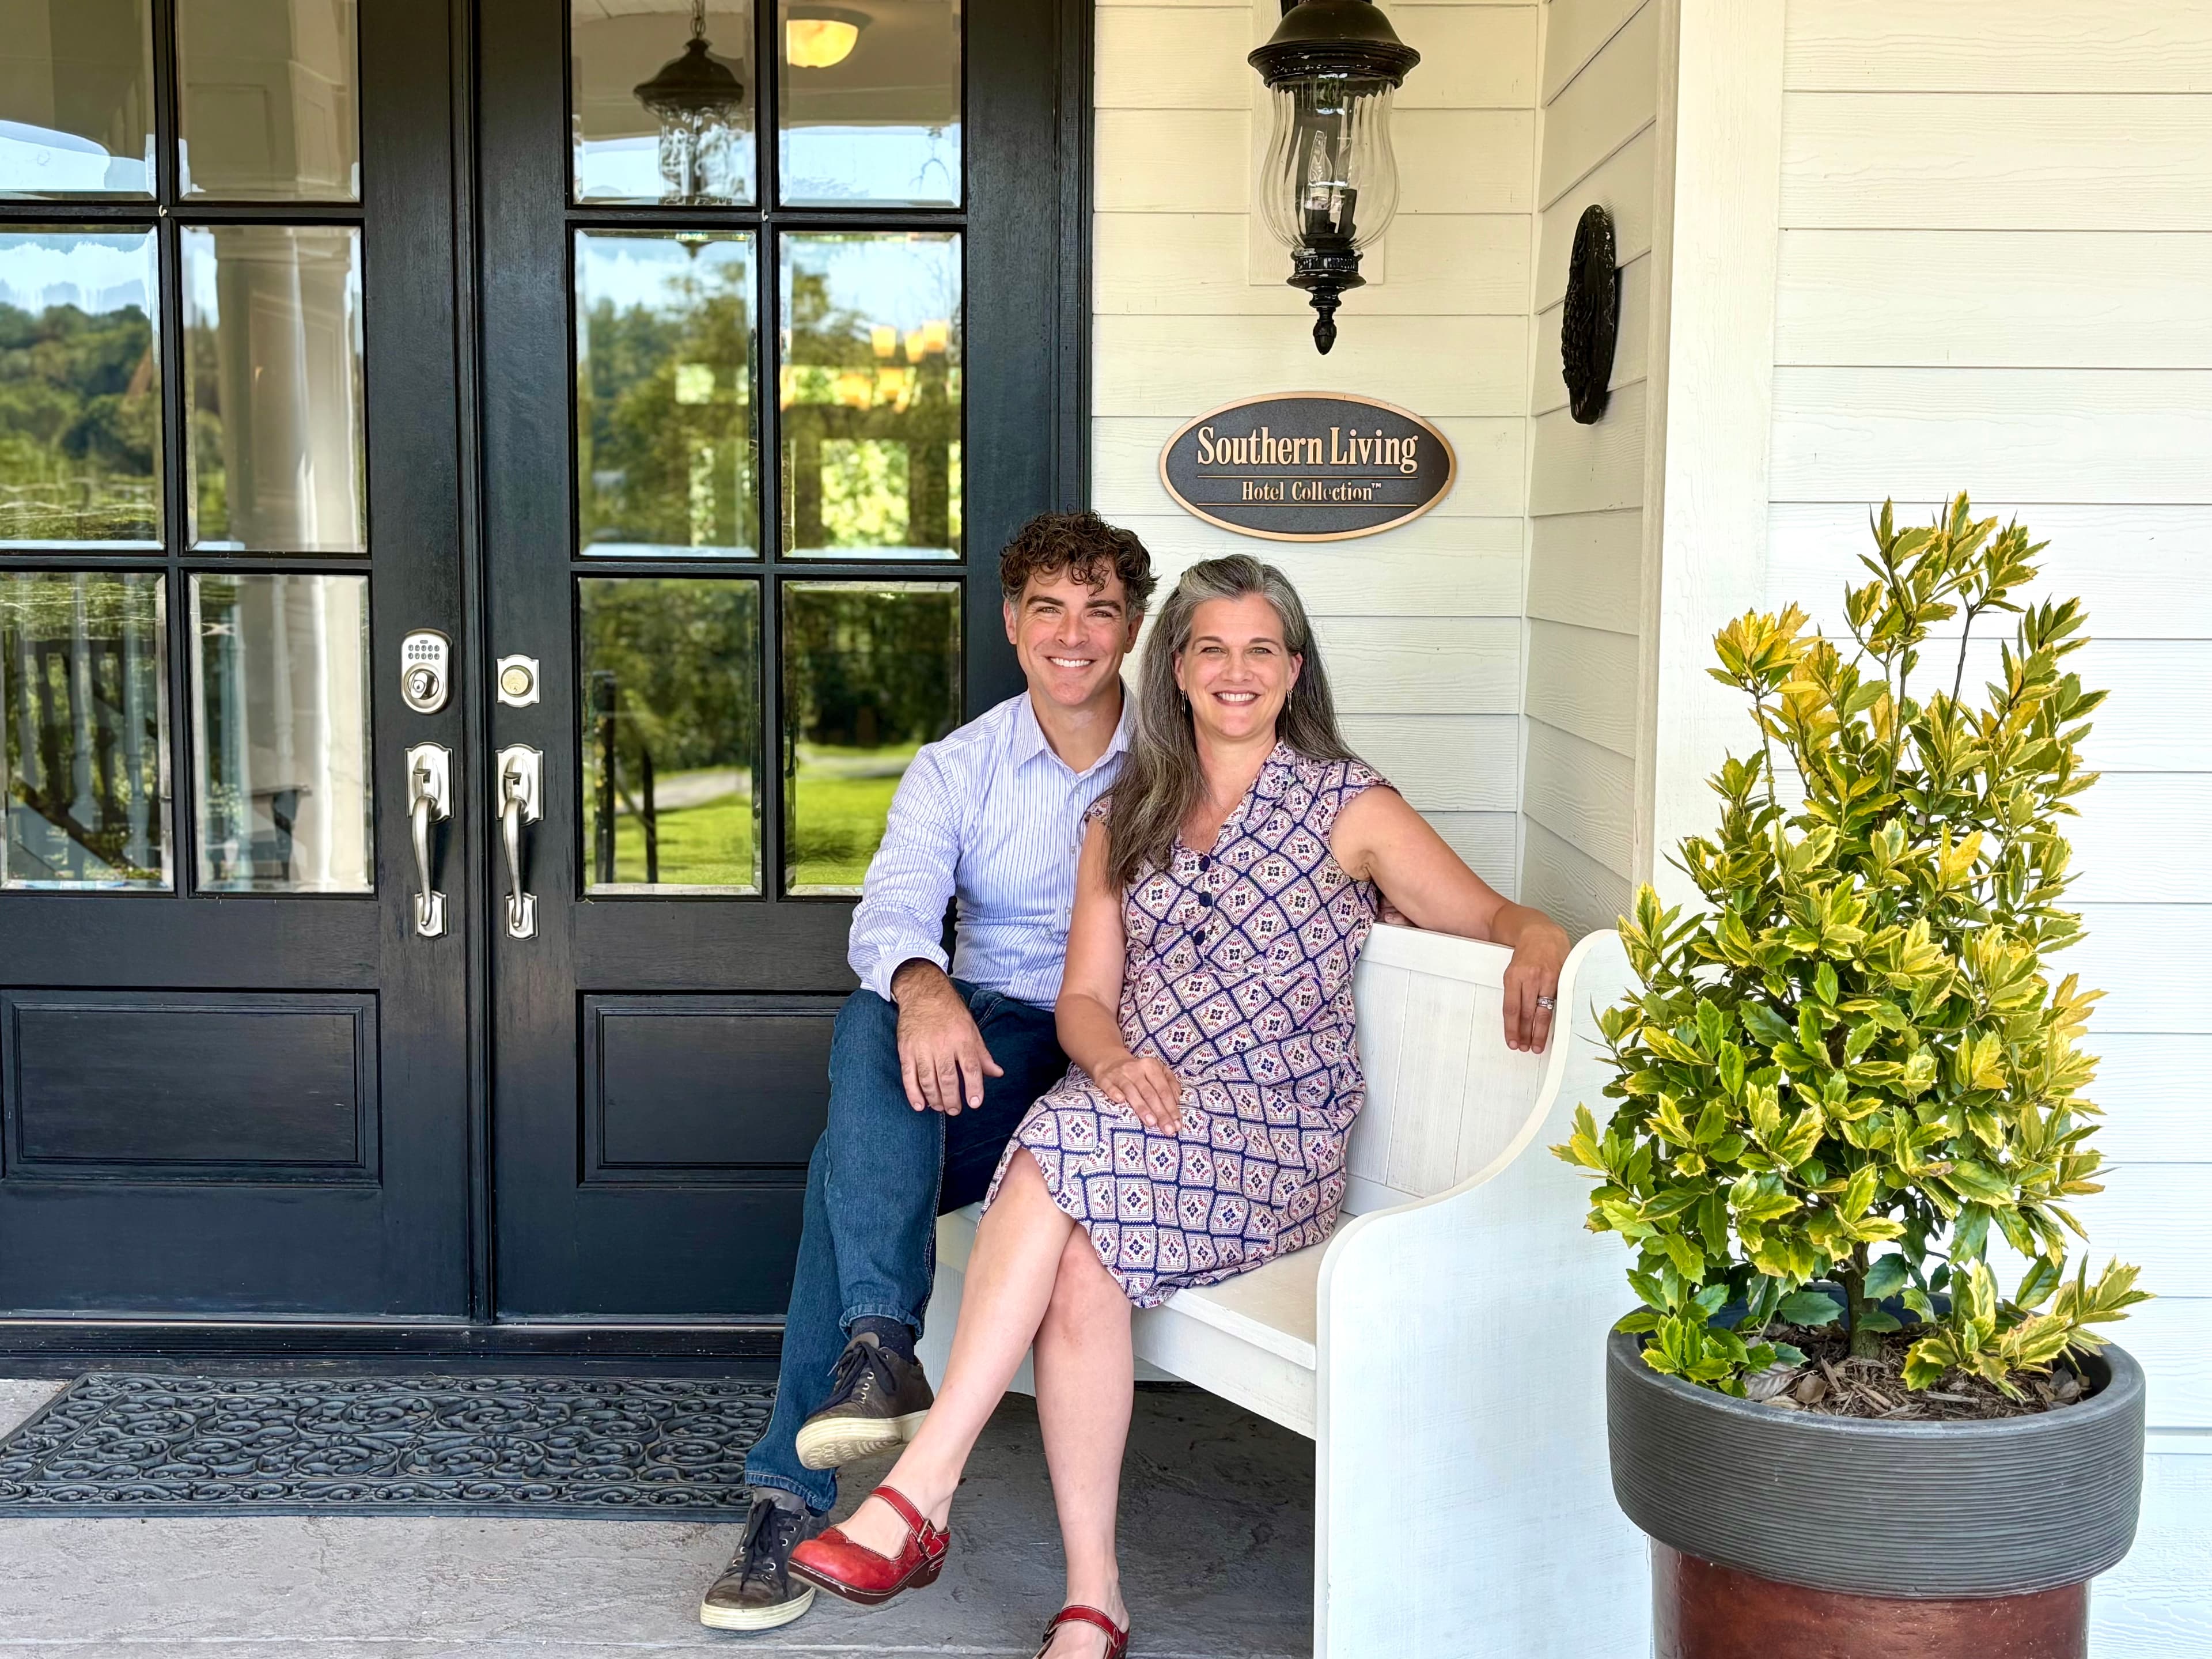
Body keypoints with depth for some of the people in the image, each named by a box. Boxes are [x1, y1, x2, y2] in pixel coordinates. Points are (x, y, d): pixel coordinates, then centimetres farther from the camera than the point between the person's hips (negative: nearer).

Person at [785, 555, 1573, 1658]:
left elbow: (1496, 917, 5)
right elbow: (1083, 997, 12)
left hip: (1278, 1134, -3)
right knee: (1080, 1259, -32)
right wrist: (1115, 1061, -11)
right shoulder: (1125, 817, 18)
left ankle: (919, 1493, -30)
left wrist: (1537, 949, -20)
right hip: (1135, 1113, 3)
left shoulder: (1348, 806, 7)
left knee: (1062, 1155, -32)